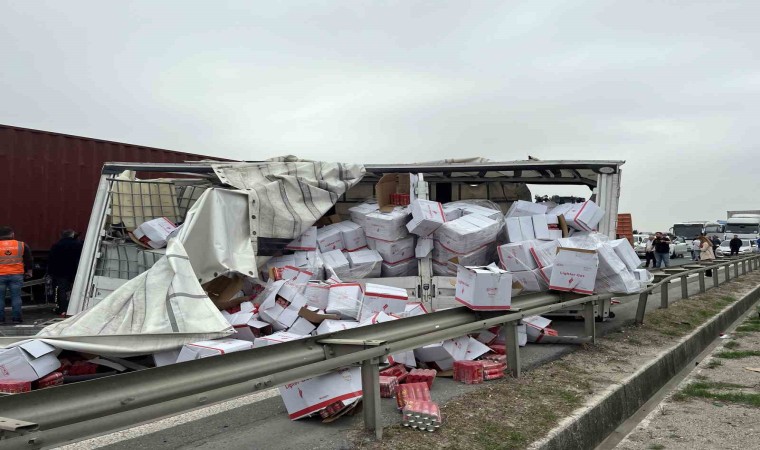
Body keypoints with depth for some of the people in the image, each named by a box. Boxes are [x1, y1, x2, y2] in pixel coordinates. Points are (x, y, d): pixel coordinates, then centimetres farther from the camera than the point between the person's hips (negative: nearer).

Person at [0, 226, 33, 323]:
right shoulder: (22, 245, 2)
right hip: (16, 275, 1)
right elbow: (29, 260, 9)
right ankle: (16, 318, 4)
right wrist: (29, 271, 20)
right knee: (16, 296, 5)